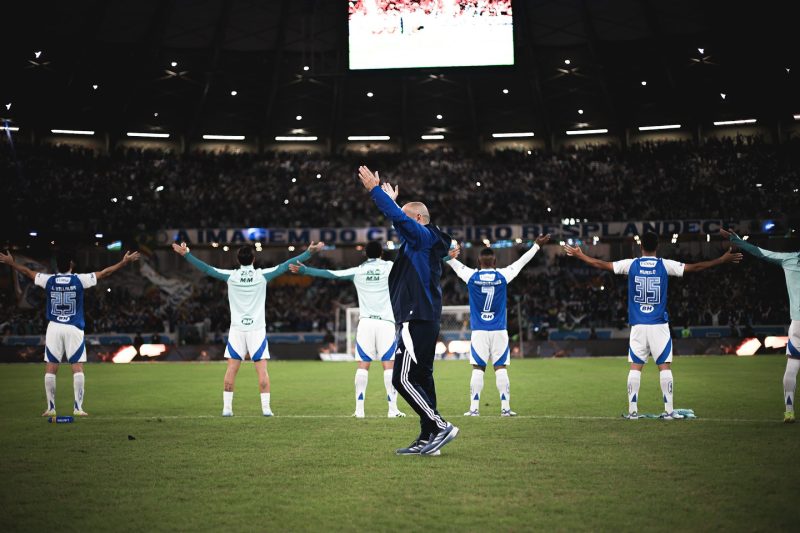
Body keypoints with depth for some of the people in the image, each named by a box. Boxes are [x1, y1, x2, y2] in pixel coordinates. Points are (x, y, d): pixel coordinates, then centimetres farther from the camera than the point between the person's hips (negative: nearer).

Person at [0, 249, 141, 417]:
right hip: (74, 329, -2)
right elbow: (105, 272, 1)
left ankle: (51, 408, 6)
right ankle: (78, 408, -5)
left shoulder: (49, 280, 0)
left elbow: (27, 271, 16)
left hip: (54, 328, 2)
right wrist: (124, 262, 10)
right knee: (78, 368, -1)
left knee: (50, 369, 5)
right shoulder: (79, 280, -5)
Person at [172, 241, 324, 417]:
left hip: (237, 329, 1)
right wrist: (309, 252, 3)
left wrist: (186, 254, 11)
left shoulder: (230, 276, -2)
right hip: (257, 329, -1)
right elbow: (286, 265, -2)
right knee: (262, 370, 0)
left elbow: (206, 269, 2)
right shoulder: (262, 275, -5)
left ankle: (227, 407, 3)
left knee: (231, 370, 3)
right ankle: (266, 407, -3)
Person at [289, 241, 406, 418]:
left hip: (365, 322, 2)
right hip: (386, 323, -2)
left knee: (363, 364, 3)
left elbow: (330, 274, 10)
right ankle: (393, 409, -7)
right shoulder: (389, 267, 2)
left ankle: (359, 408, -1)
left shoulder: (357, 271, 7)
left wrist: (304, 270, 18)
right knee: (389, 364, -3)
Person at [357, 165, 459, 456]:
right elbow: (399, 220, 38)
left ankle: (441, 427, -12)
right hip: (425, 320, 10)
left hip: (417, 320, -10)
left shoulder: (424, 236, -7)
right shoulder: (423, 242, 19)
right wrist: (389, 199, 46)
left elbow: (398, 217, -20)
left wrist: (374, 189, -13)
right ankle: (427, 439, 11)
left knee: (403, 379, -12)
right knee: (421, 378, 9)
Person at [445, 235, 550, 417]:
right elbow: (521, 262, 12)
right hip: (499, 330, 0)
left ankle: (474, 408, 2)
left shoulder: (471, 276, -2)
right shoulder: (503, 276, -1)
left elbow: (454, 262, 14)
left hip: (478, 331, 0)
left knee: (478, 368, 2)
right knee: (501, 368, 2)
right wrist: (537, 245, 25)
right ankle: (505, 408, 2)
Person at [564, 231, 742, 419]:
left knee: (635, 367, 4)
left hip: (638, 325, 1)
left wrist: (579, 255, 21)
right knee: (665, 366, 2)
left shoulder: (631, 264, 1)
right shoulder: (665, 265, -2)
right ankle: (668, 411, 1)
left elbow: (601, 264, 7)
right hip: (659, 325, -1)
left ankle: (632, 411, 4)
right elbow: (694, 267, 1)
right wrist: (723, 260, 9)